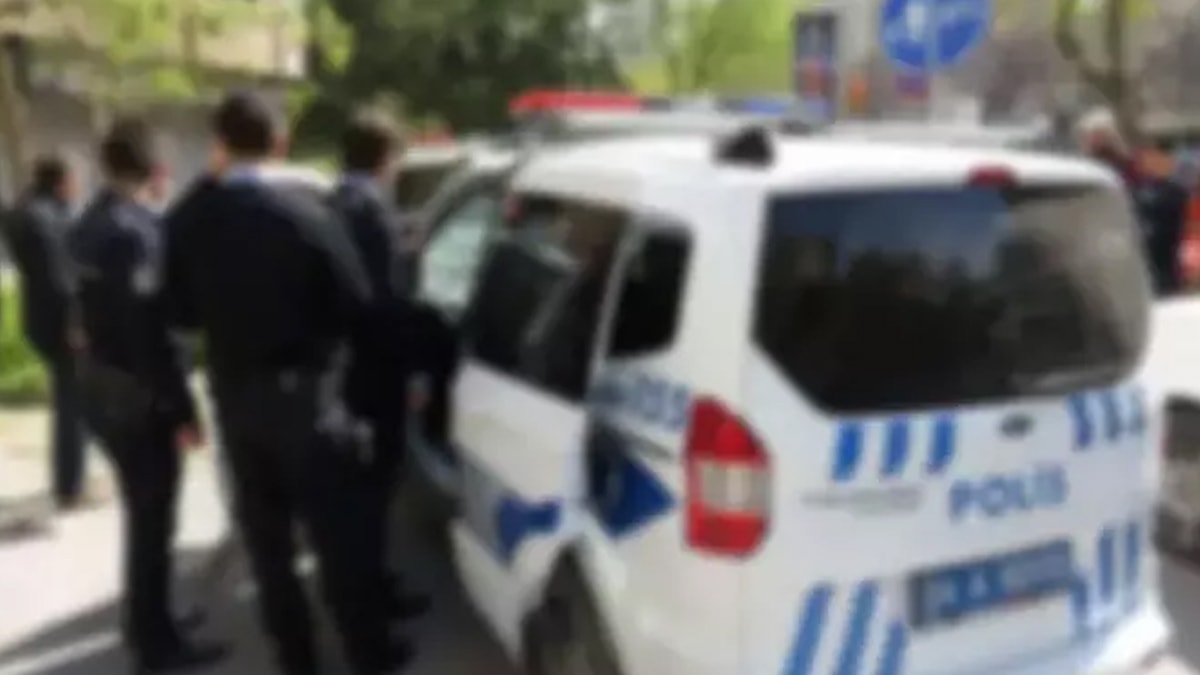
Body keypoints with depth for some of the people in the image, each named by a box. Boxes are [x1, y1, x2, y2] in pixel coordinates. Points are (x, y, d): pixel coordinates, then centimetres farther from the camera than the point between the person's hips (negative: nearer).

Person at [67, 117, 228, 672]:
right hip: (135, 393, -9)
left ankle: (147, 621, 37)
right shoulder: (134, 229, -21)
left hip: (102, 385, 9)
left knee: (143, 512, 22)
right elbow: (149, 330, -24)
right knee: (152, 517, 4)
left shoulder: (91, 224, 8)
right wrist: (181, 410, -19)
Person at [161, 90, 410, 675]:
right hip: (304, 389, -4)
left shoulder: (189, 217, -4)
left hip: (234, 394, 4)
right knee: (334, 527, 7)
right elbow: (354, 302, -13)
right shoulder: (304, 204, -15)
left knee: (265, 536, 15)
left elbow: (180, 312, 2)